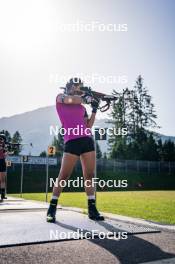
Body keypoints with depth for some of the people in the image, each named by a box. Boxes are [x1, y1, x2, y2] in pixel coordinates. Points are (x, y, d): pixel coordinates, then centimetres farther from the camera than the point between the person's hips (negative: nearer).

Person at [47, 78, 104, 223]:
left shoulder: (82, 106, 22)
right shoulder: (60, 97, 12)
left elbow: (88, 125, 15)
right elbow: (71, 100, -12)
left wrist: (94, 110, 8)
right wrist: (86, 98, -4)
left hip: (87, 140, 5)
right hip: (72, 141, -5)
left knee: (90, 175, 2)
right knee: (64, 175, -6)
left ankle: (92, 209, 8)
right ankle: (52, 208, 6)